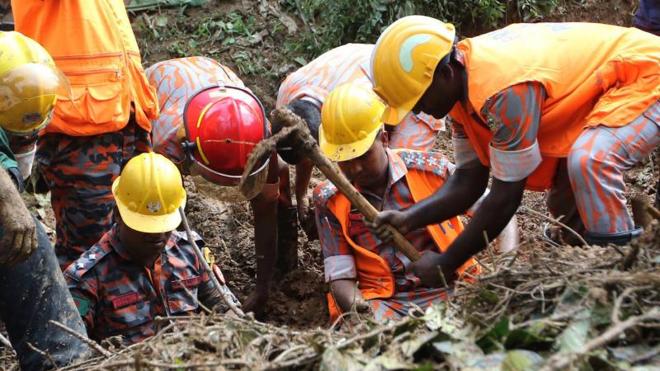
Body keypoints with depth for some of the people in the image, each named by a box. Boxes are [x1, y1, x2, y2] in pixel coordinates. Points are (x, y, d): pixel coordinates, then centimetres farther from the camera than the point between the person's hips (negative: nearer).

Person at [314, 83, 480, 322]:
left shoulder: (429, 170, 1)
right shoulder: (330, 200, 5)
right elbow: (340, 275, 2)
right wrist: (355, 306, -20)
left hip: (446, 289, 2)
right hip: (383, 301, -2)